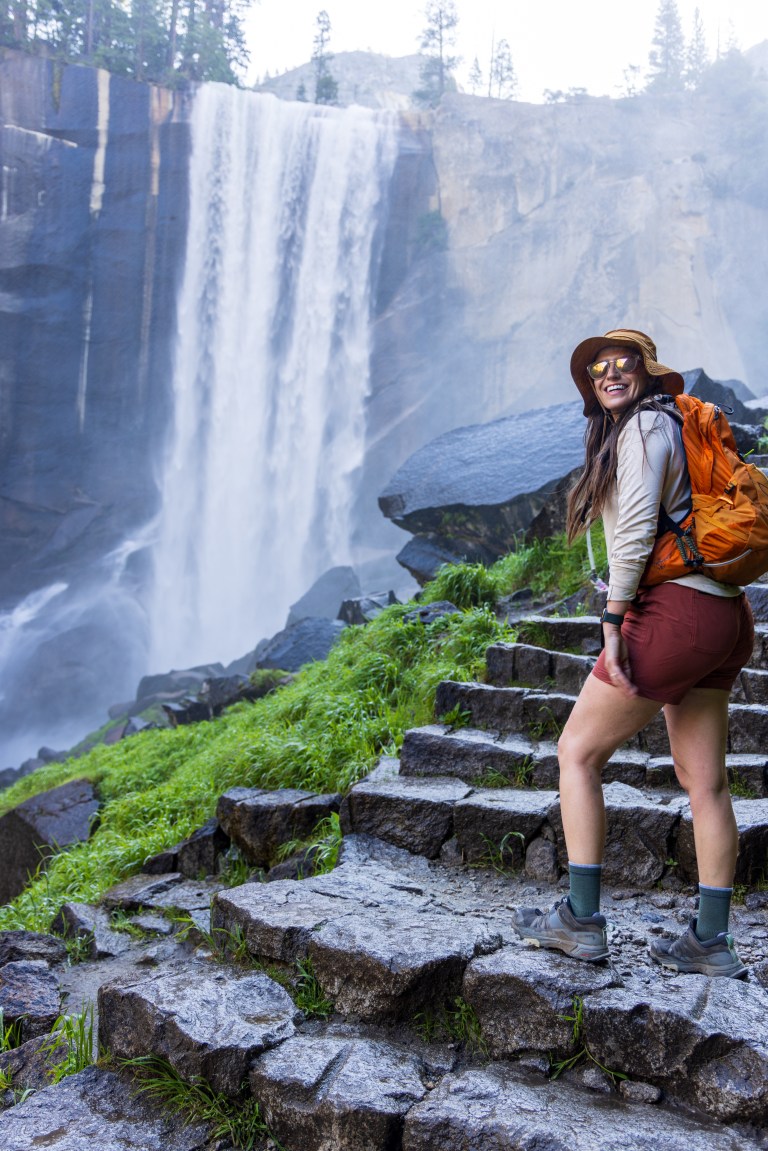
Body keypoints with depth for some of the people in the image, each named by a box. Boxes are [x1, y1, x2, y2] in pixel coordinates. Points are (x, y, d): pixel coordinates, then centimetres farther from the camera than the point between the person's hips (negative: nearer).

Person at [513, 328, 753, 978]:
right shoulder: (674, 426, 23)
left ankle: (581, 922, 4)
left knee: (578, 753, 0)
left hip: (674, 608, -10)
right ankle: (712, 943, 15)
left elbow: (636, 530, -16)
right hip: (724, 614, 10)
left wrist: (612, 623, -16)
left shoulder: (644, 425, -5)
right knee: (704, 781, 9)